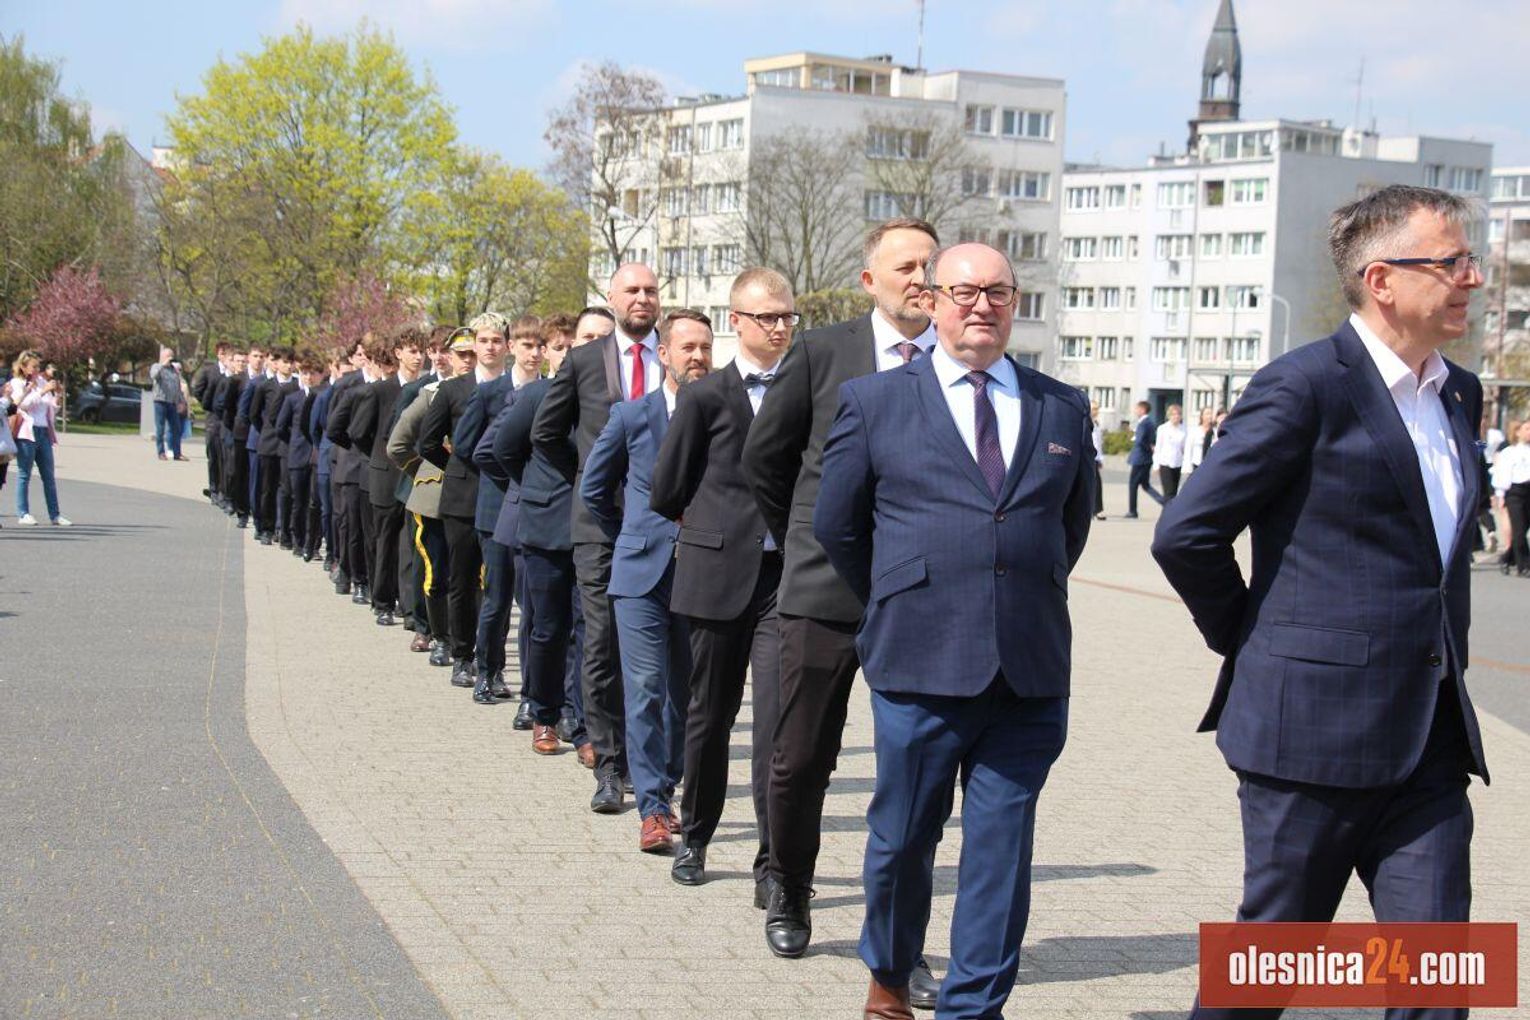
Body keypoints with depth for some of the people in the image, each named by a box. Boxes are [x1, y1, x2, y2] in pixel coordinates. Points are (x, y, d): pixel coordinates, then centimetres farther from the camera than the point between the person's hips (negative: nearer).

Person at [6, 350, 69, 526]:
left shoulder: (42, 381, 18)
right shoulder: (16, 384, 2)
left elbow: (52, 409, 21)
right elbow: (24, 403, -16)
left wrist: (57, 394, 5)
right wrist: (44, 391, -19)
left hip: (44, 432, 5)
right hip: (26, 433, -5)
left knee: (49, 476, 4)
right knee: (24, 474, -3)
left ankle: (55, 515, 4)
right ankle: (23, 514, -2)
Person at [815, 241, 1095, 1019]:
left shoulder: (1063, 410, 10)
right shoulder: (873, 401, 4)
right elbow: (835, 524, 10)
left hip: (1031, 671, 2)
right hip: (920, 665, -2)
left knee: (1002, 847, 4)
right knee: (902, 838, 10)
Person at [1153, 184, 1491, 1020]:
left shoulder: (1459, 396, 14)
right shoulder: (1306, 387, -11)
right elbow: (1186, 535, -12)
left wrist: (1442, 659, 15)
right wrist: (1254, 644, -1)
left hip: (1428, 740, 7)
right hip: (1314, 729, -7)